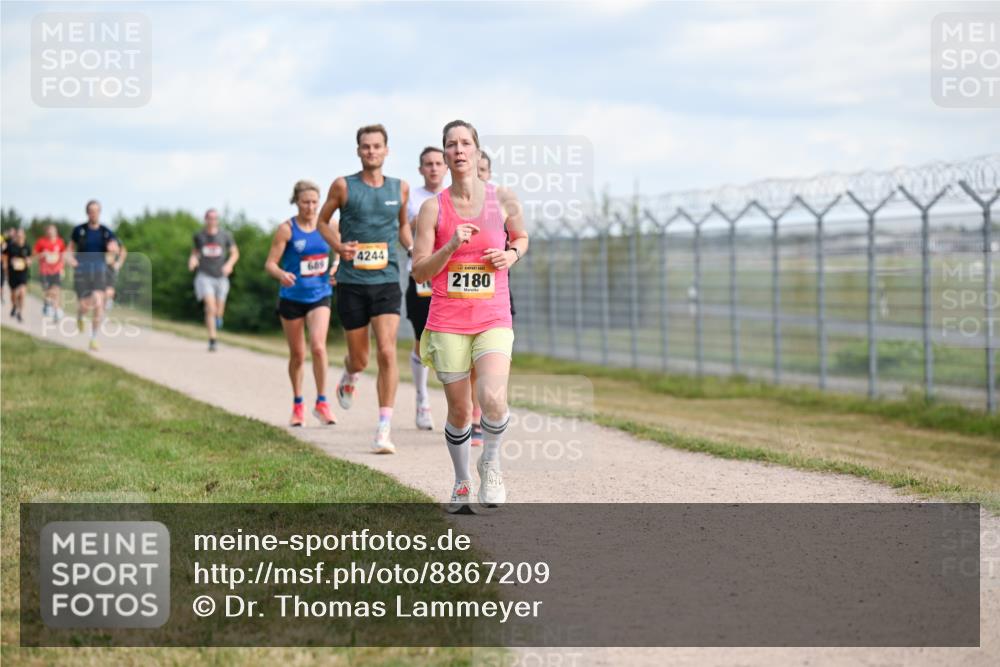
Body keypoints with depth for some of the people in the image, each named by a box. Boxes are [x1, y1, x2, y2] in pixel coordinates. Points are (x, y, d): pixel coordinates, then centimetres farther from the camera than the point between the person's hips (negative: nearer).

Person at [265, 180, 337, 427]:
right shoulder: (287, 229, -8)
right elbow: (270, 263, -9)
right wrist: (281, 274, -31)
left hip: (319, 296, 1)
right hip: (292, 298, -1)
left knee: (318, 346, -18)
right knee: (297, 354, 8)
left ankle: (322, 403, -7)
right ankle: (298, 405, 27)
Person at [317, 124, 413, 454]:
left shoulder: (400, 188, 7)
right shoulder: (343, 186, -1)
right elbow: (323, 220, 11)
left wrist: (413, 247, 3)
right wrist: (338, 246, -7)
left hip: (387, 281, 1)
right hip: (352, 282, -1)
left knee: (387, 353, -14)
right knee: (359, 359, 7)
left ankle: (384, 430, -11)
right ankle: (349, 377, 47)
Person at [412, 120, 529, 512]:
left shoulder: (503, 200, 2)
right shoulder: (433, 207, -1)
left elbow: (521, 237, 22)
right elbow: (419, 272, -2)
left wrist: (512, 254, 0)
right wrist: (451, 247, -17)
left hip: (493, 320, 0)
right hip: (447, 323, 0)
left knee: (492, 399, -21)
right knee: (459, 411, 4)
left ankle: (490, 463, 8)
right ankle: (462, 482, 28)